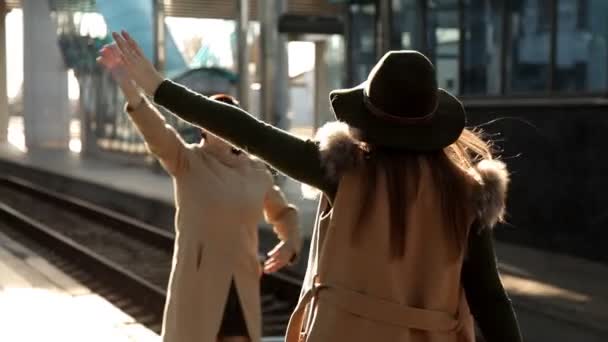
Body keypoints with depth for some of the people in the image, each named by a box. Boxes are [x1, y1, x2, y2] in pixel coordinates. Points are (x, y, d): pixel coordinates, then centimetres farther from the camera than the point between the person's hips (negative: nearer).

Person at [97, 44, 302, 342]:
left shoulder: (256, 171, 7)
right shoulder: (187, 162, -6)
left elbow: (283, 212, 24)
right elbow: (155, 129, -26)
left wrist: (289, 243, 1)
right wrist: (124, 79, -44)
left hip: (242, 287, 4)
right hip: (198, 284, -4)